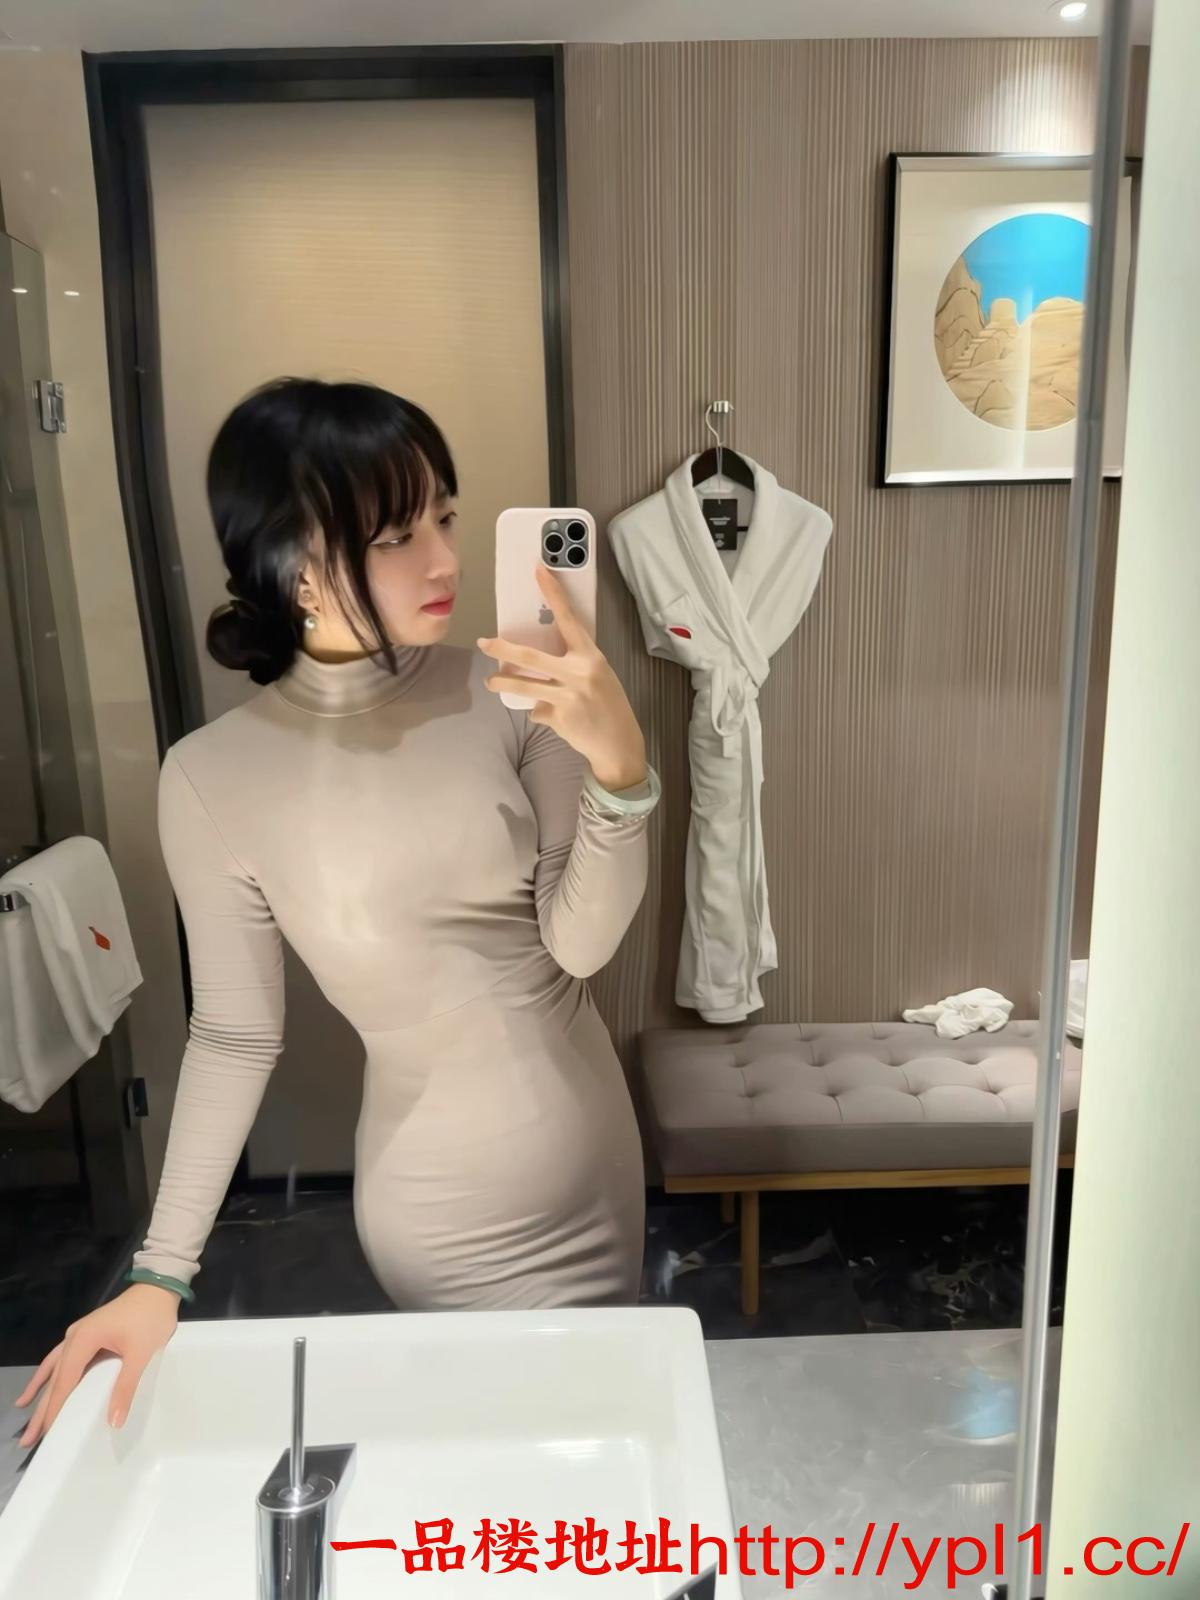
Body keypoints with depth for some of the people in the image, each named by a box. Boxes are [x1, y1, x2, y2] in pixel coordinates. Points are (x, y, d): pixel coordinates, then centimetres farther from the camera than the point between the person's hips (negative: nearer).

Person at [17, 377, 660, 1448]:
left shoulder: (507, 694, -14)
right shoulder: (215, 778, -16)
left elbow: (581, 943, -14)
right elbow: (234, 1035, -7)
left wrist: (621, 769, -29)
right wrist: (162, 1272, -7)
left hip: (592, 1150, 3)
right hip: (438, 1201, -2)